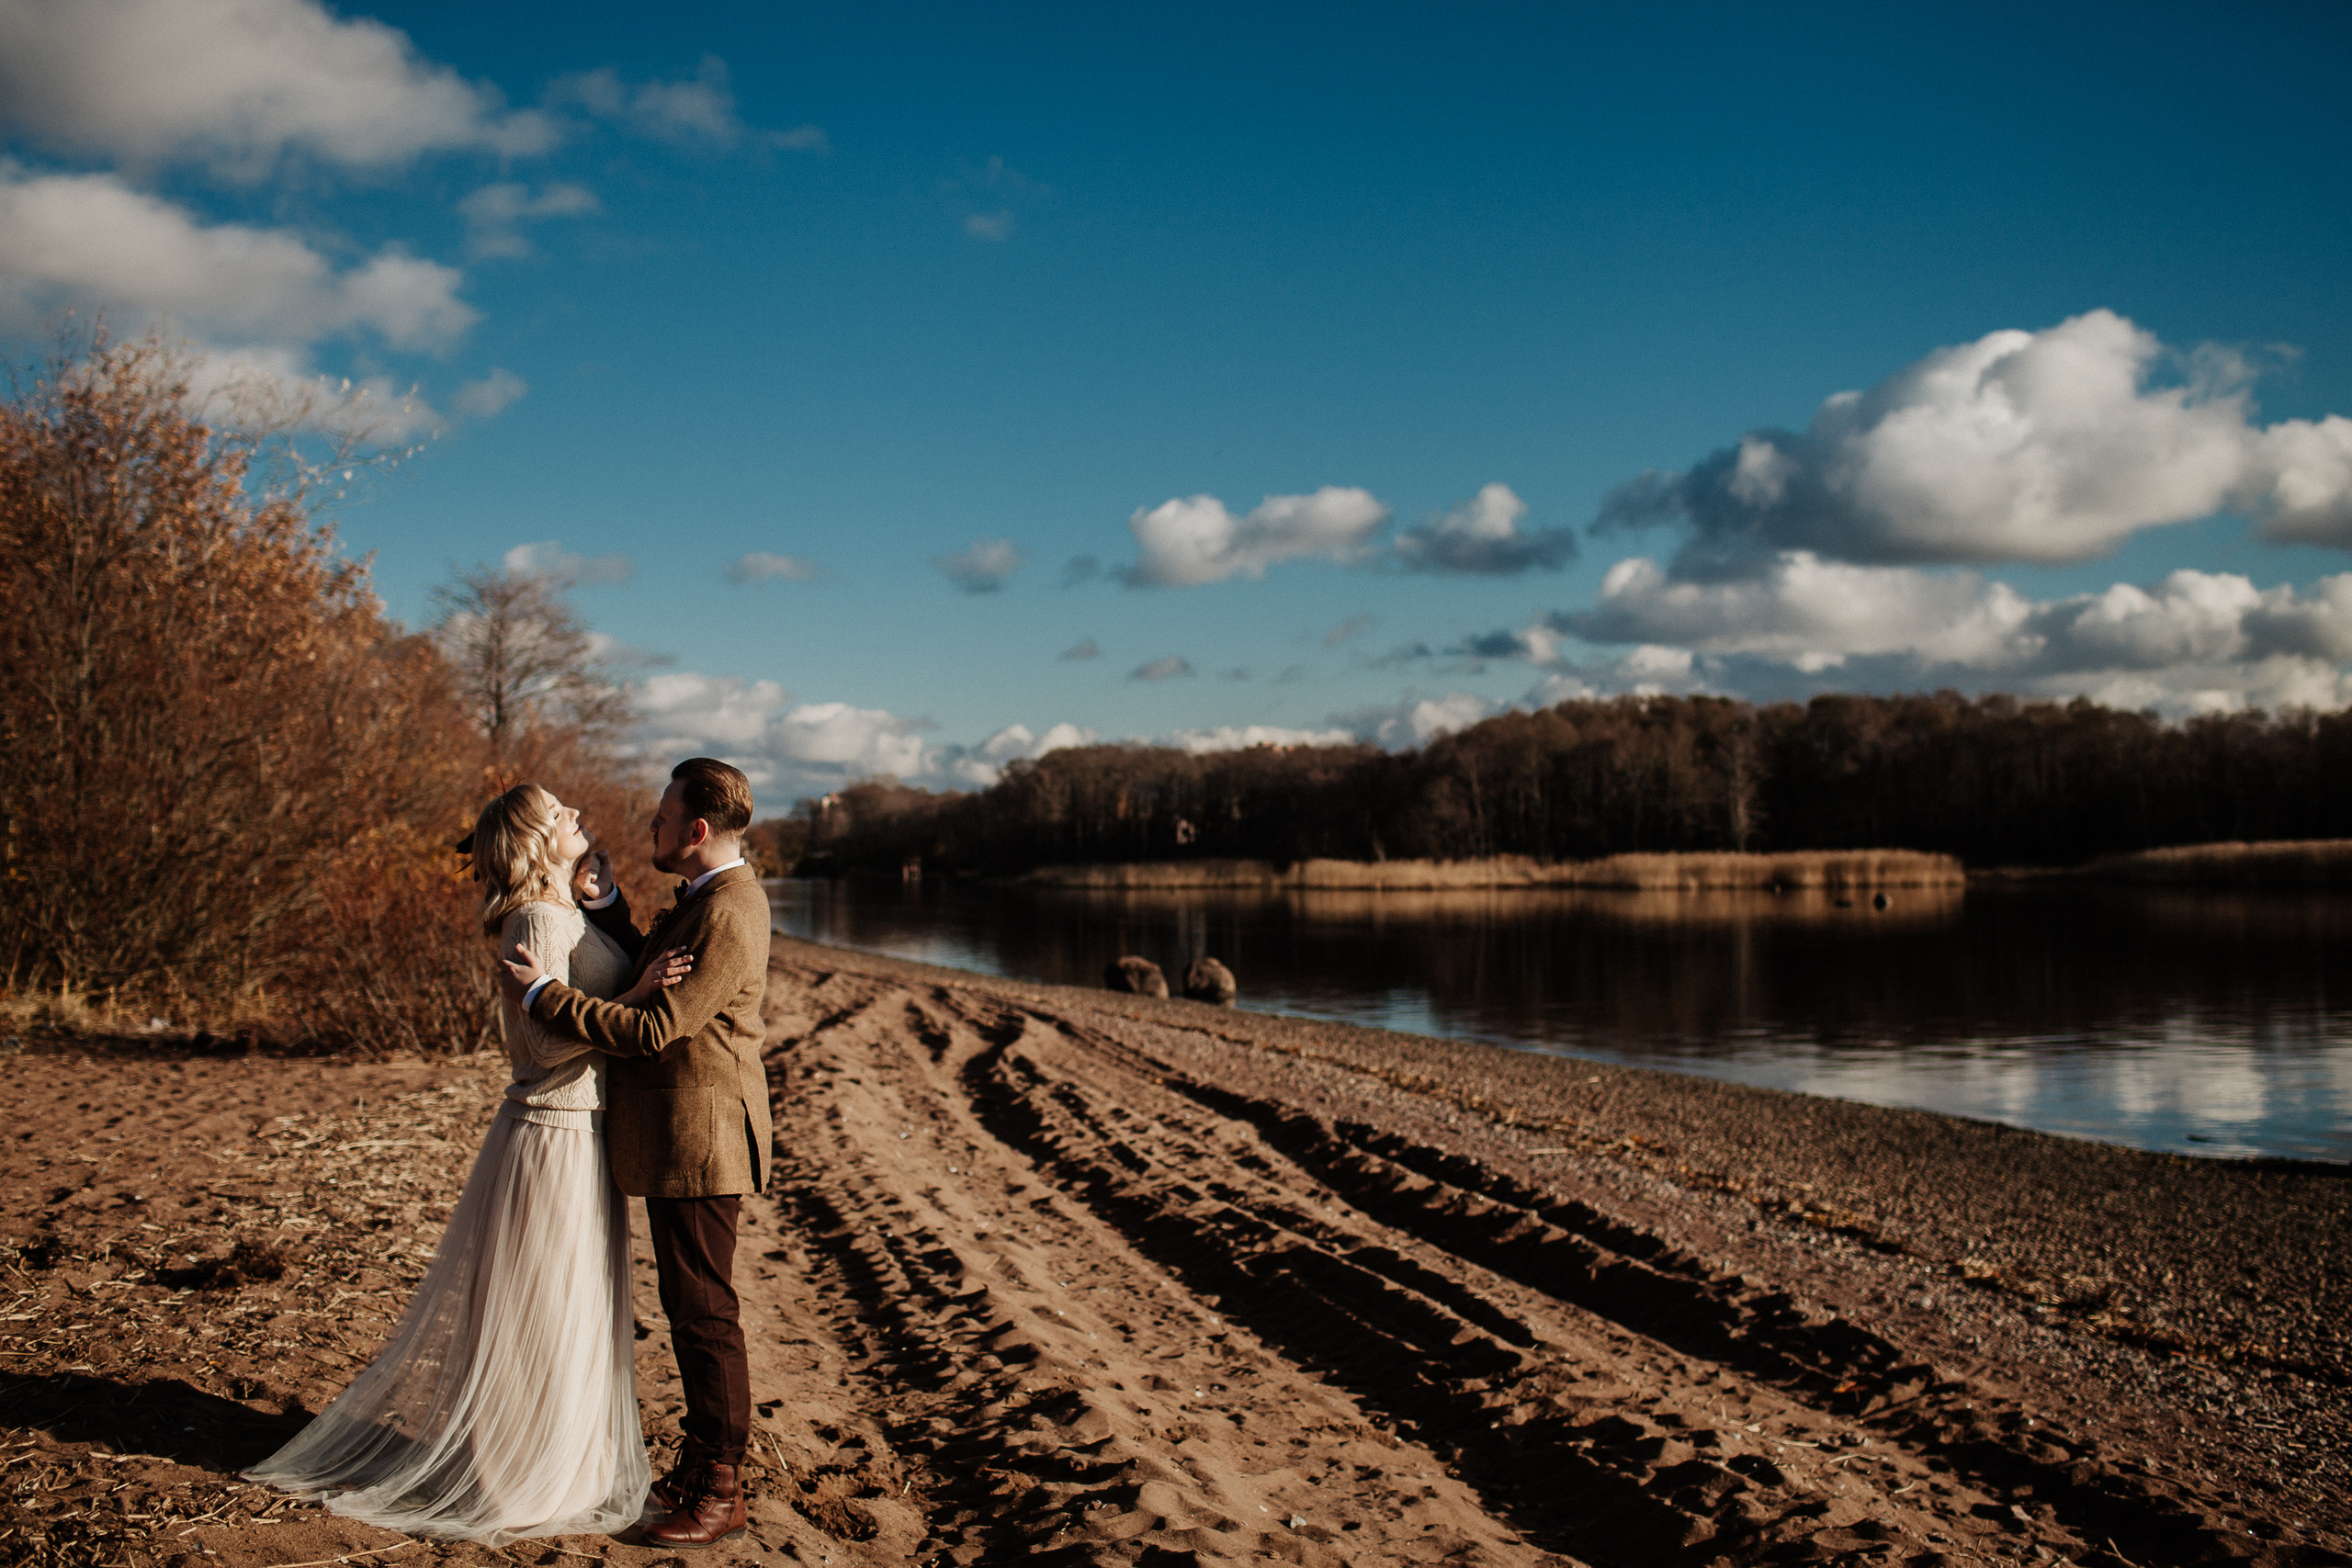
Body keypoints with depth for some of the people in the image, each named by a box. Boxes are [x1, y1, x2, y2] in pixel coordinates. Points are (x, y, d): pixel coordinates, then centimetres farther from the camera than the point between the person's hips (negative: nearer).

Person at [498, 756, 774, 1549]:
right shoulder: (708, 898, 13)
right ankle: (702, 1463, 29)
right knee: (690, 1307, 17)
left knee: (704, 1311, -2)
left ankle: (722, 1492, 8)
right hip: (674, 1136, 11)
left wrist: (544, 995, -19)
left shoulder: (726, 916, -21)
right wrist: (603, 904, 9)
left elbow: (655, 1028, -24)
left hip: (698, 1139, -11)